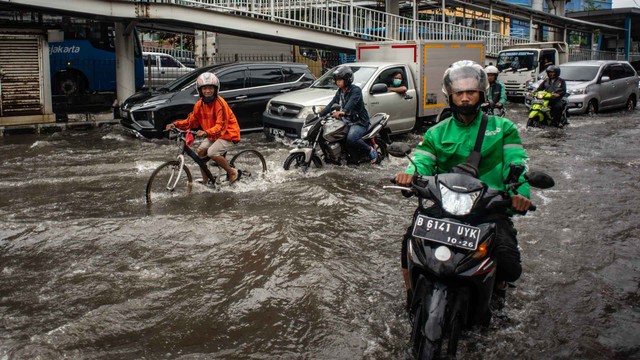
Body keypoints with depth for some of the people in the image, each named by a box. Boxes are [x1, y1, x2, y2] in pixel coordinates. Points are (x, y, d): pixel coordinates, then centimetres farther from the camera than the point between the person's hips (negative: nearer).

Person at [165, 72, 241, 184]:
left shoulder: (220, 103, -24)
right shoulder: (199, 104, -2)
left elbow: (221, 126, -31)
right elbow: (191, 121, 3)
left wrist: (205, 132, -47)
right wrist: (175, 124, -11)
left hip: (228, 133, -7)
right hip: (213, 135, 7)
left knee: (212, 153, -25)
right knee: (200, 151, -6)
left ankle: (232, 172, -5)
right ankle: (205, 180, 8)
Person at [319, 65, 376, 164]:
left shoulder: (355, 90, -13)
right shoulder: (339, 92, 13)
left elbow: (351, 102, -33)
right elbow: (331, 105, 9)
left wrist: (343, 111, -53)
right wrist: (319, 115, -5)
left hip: (360, 122, -9)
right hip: (347, 122, 9)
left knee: (351, 139, -35)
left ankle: (370, 150, -8)